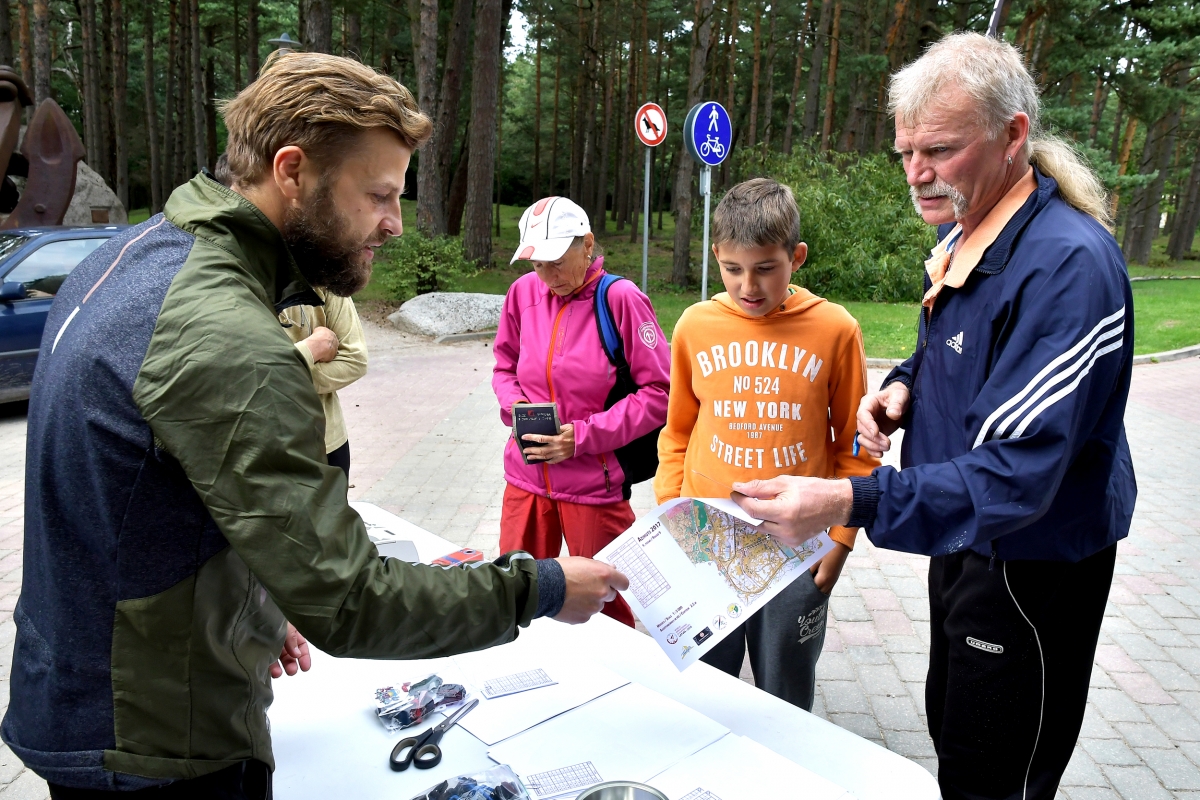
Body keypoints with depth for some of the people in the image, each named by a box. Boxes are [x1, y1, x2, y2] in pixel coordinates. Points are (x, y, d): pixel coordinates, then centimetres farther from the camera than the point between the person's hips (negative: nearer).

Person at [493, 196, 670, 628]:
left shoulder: (620, 298, -12)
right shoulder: (524, 291, 2)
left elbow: (660, 393, -11)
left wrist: (584, 436, -16)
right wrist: (515, 405, -5)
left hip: (594, 483, -4)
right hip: (526, 478, 5)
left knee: (606, 607, 10)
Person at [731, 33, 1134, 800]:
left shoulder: (1068, 264, -28)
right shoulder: (961, 232, 1)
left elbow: (1018, 475, -33)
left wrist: (851, 502, -42)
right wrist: (905, 385, -5)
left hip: (1031, 569, -8)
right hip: (965, 542, 8)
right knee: (950, 735, 25)